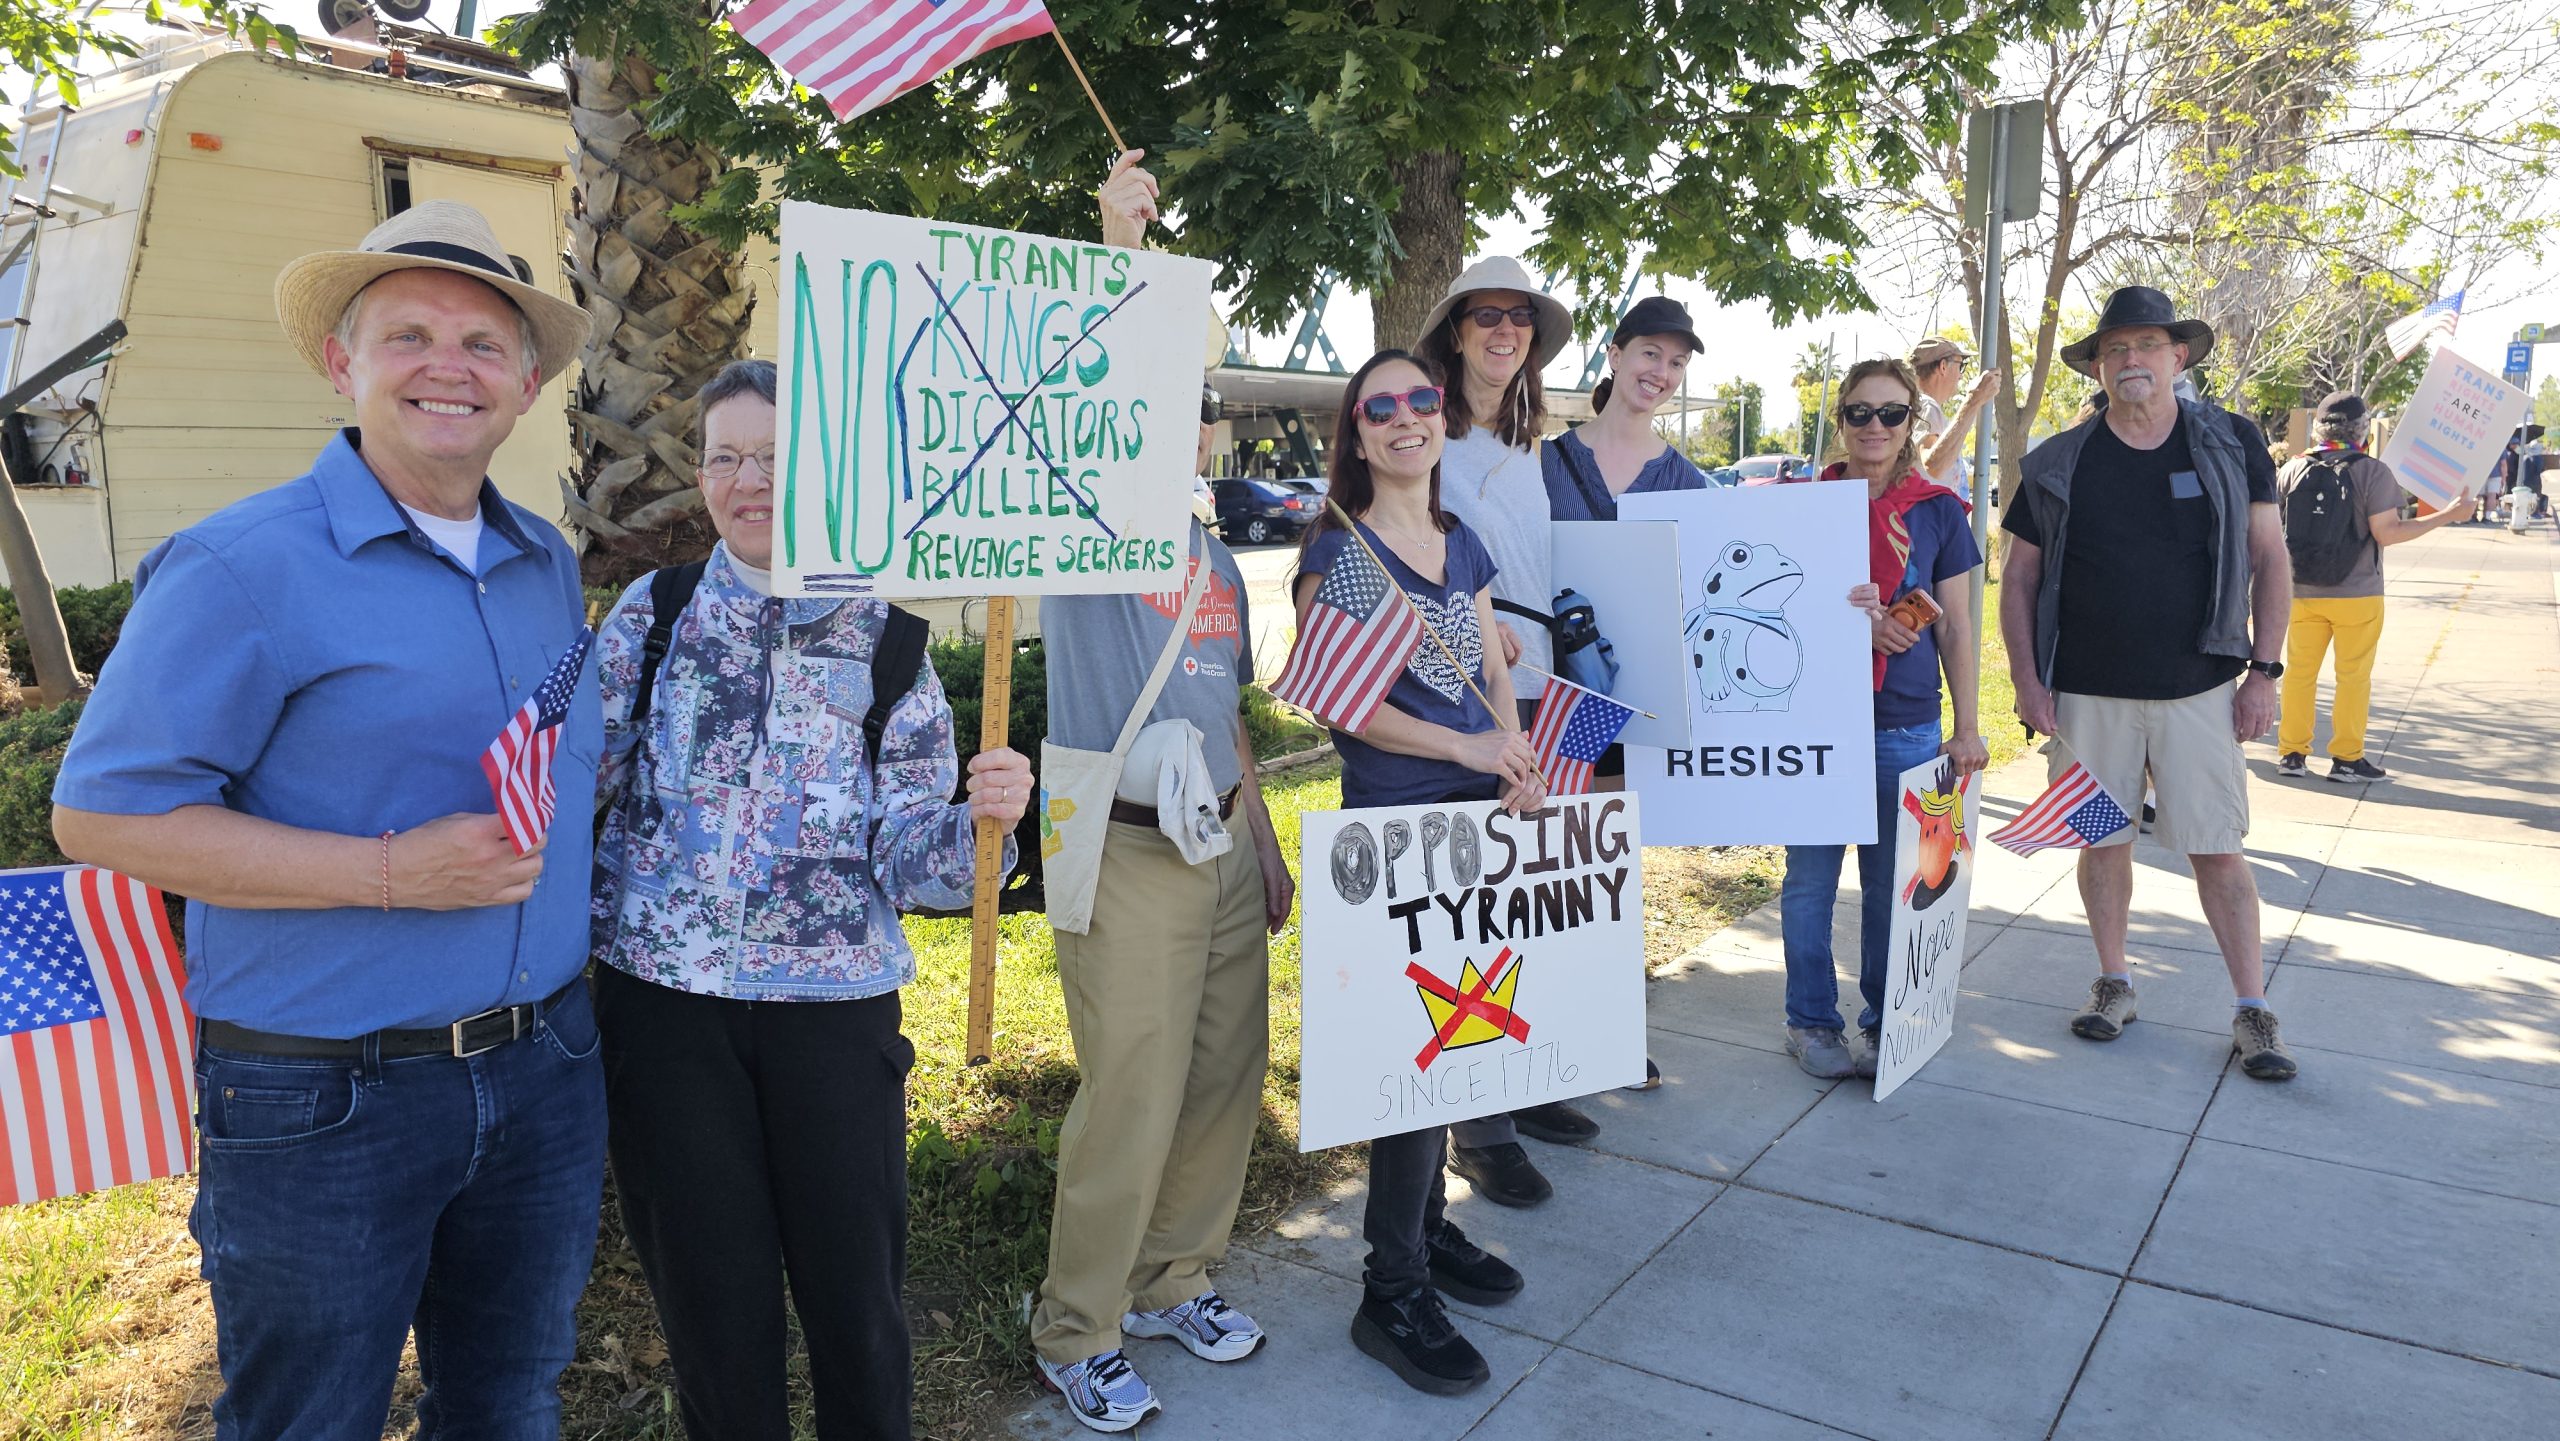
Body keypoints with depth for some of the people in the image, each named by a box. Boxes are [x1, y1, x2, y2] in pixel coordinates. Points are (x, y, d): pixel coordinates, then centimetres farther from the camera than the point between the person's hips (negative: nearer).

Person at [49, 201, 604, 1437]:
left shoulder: (549, 564, 9)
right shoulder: (240, 567, -13)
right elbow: (102, 814, -15)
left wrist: (571, 794, 2)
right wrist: (393, 873, -22)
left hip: (542, 1073, 6)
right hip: (322, 1103, -6)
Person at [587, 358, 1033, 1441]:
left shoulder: (889, 648, 0)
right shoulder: (651, 613, 3)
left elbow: (907, 862, -3)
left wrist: (981, 823, -22)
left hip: (835, 1003, 0)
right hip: (663, 997, 1)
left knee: (856, 1294, 8)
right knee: (712, 1304, 11)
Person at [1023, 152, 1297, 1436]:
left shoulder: (1215, 561, 17)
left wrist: (1269, 848, 20)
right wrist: (1122, 250, -29)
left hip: (1224, 847, 7)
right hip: (1129, 852, -7)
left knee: (1225, 1087, 13)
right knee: (1129, 1108, -3)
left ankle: (1168, 1281, 33)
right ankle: (1075, 1337, 16)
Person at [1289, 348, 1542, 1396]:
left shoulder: (1464, 546, 14)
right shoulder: (1336, 550, -5)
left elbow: (1494, 676, 15)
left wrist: (1515, 745, -6)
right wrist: (1468, 748, -18)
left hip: (1481, 812, 6)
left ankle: (1428, 1226, 32)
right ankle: (1391, 1292, 10)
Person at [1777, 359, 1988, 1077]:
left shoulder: (1939, 511, 5)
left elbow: (1956, 628, 7)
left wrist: (1967, 729, 4)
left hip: (1907, 727, 0)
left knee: (1894, 883, 7)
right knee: (1810, 877, 3)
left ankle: (1886, 1025, 22)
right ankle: (1812, 1023, 17)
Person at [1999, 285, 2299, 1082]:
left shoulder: (2231, 444, 2)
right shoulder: (2057, 465, 2)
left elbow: (2270, 559, 4)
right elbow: (2018, 576, 5)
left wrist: (2264, 671, -2)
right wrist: (2027, 679, -3)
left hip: (2198, 690, -1)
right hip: (2087, 694, 1)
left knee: (2219, 851, 1)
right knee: (2104, 842, 9)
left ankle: (2252, 1010, 11)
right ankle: (2114, 981, 26)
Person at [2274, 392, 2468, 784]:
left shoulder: (2291, 471, -2)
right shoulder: (2372, 472, -11)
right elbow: (2386, 533, -15)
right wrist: (2447, 515, -7)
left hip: (2302, 593, 3)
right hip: (2356, 596, -3)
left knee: (2299, 673, 10)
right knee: (2353, 676, 6)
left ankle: (2292, 754, 13)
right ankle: (2346, 759, 10)